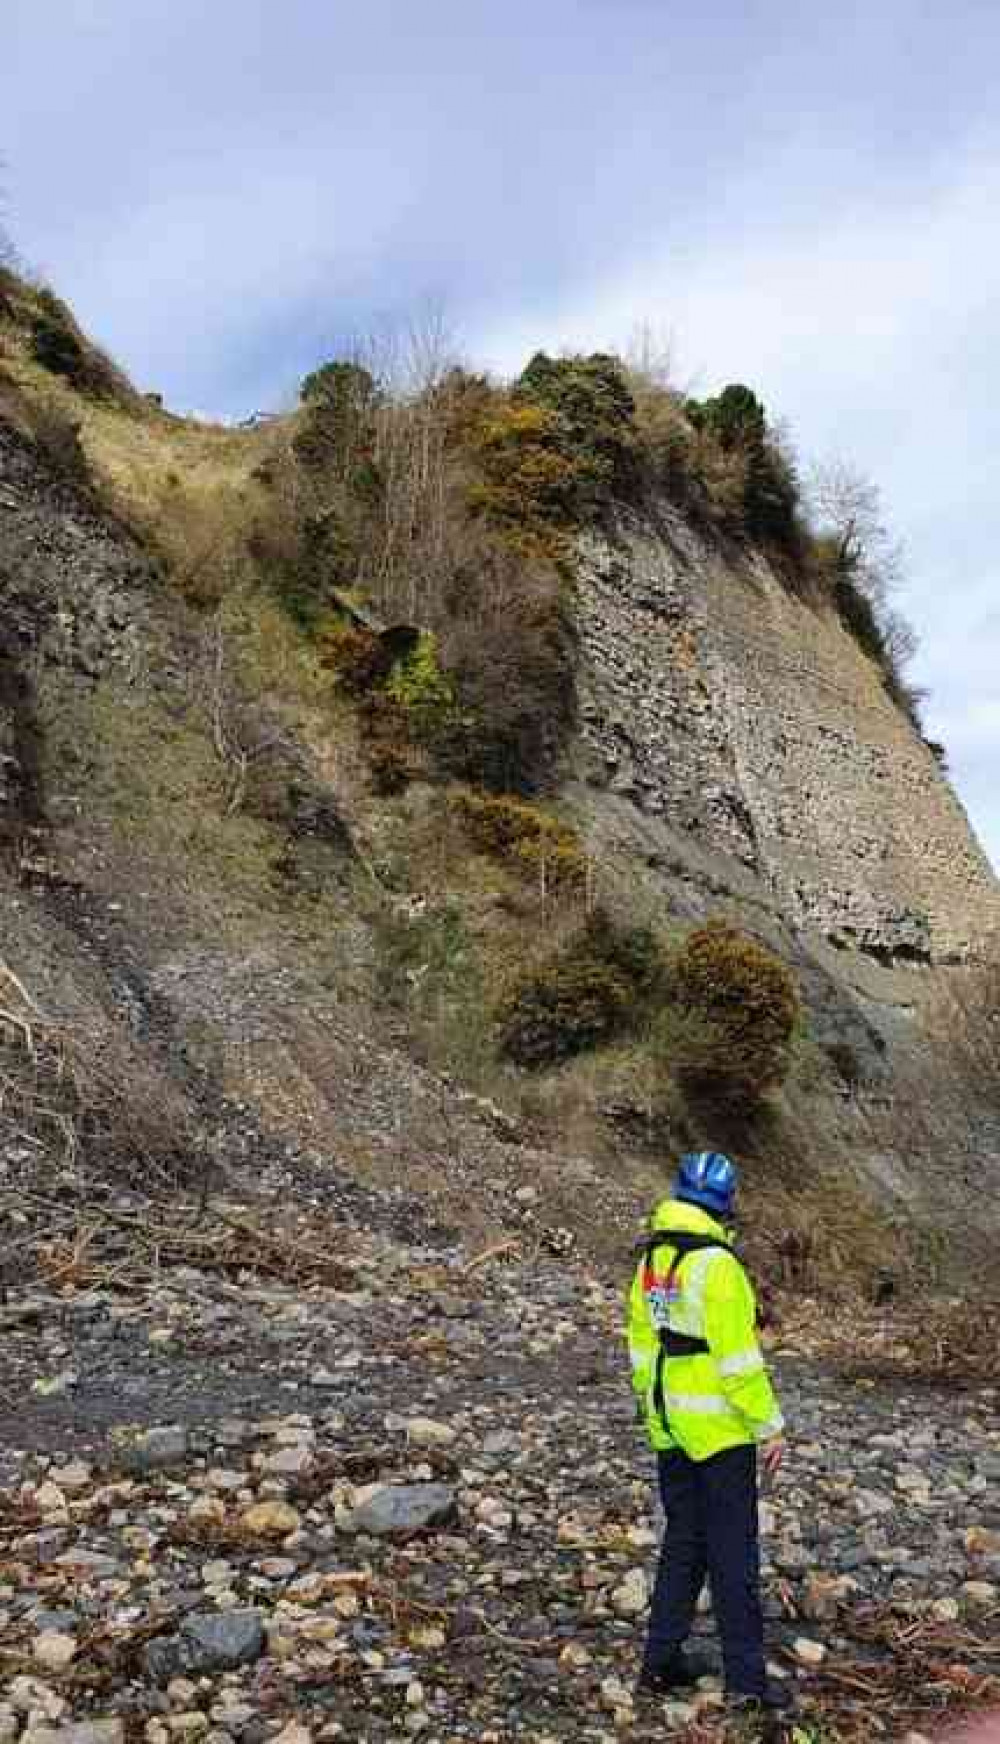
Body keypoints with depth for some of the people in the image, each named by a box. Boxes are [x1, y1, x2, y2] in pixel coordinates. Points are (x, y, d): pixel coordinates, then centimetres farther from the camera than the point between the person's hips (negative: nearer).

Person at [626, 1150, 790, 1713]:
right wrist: (770, 1426, -13)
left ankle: (662, 1660, 23)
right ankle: (746, 1677, 11)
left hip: (669, 1425, 7)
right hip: (719, 1427, -7)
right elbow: (738, 1356, -20)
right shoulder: (716, 1264, -20)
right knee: (733, 1550, 3)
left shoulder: (652, 1259, 6)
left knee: (683, 1542, 17)